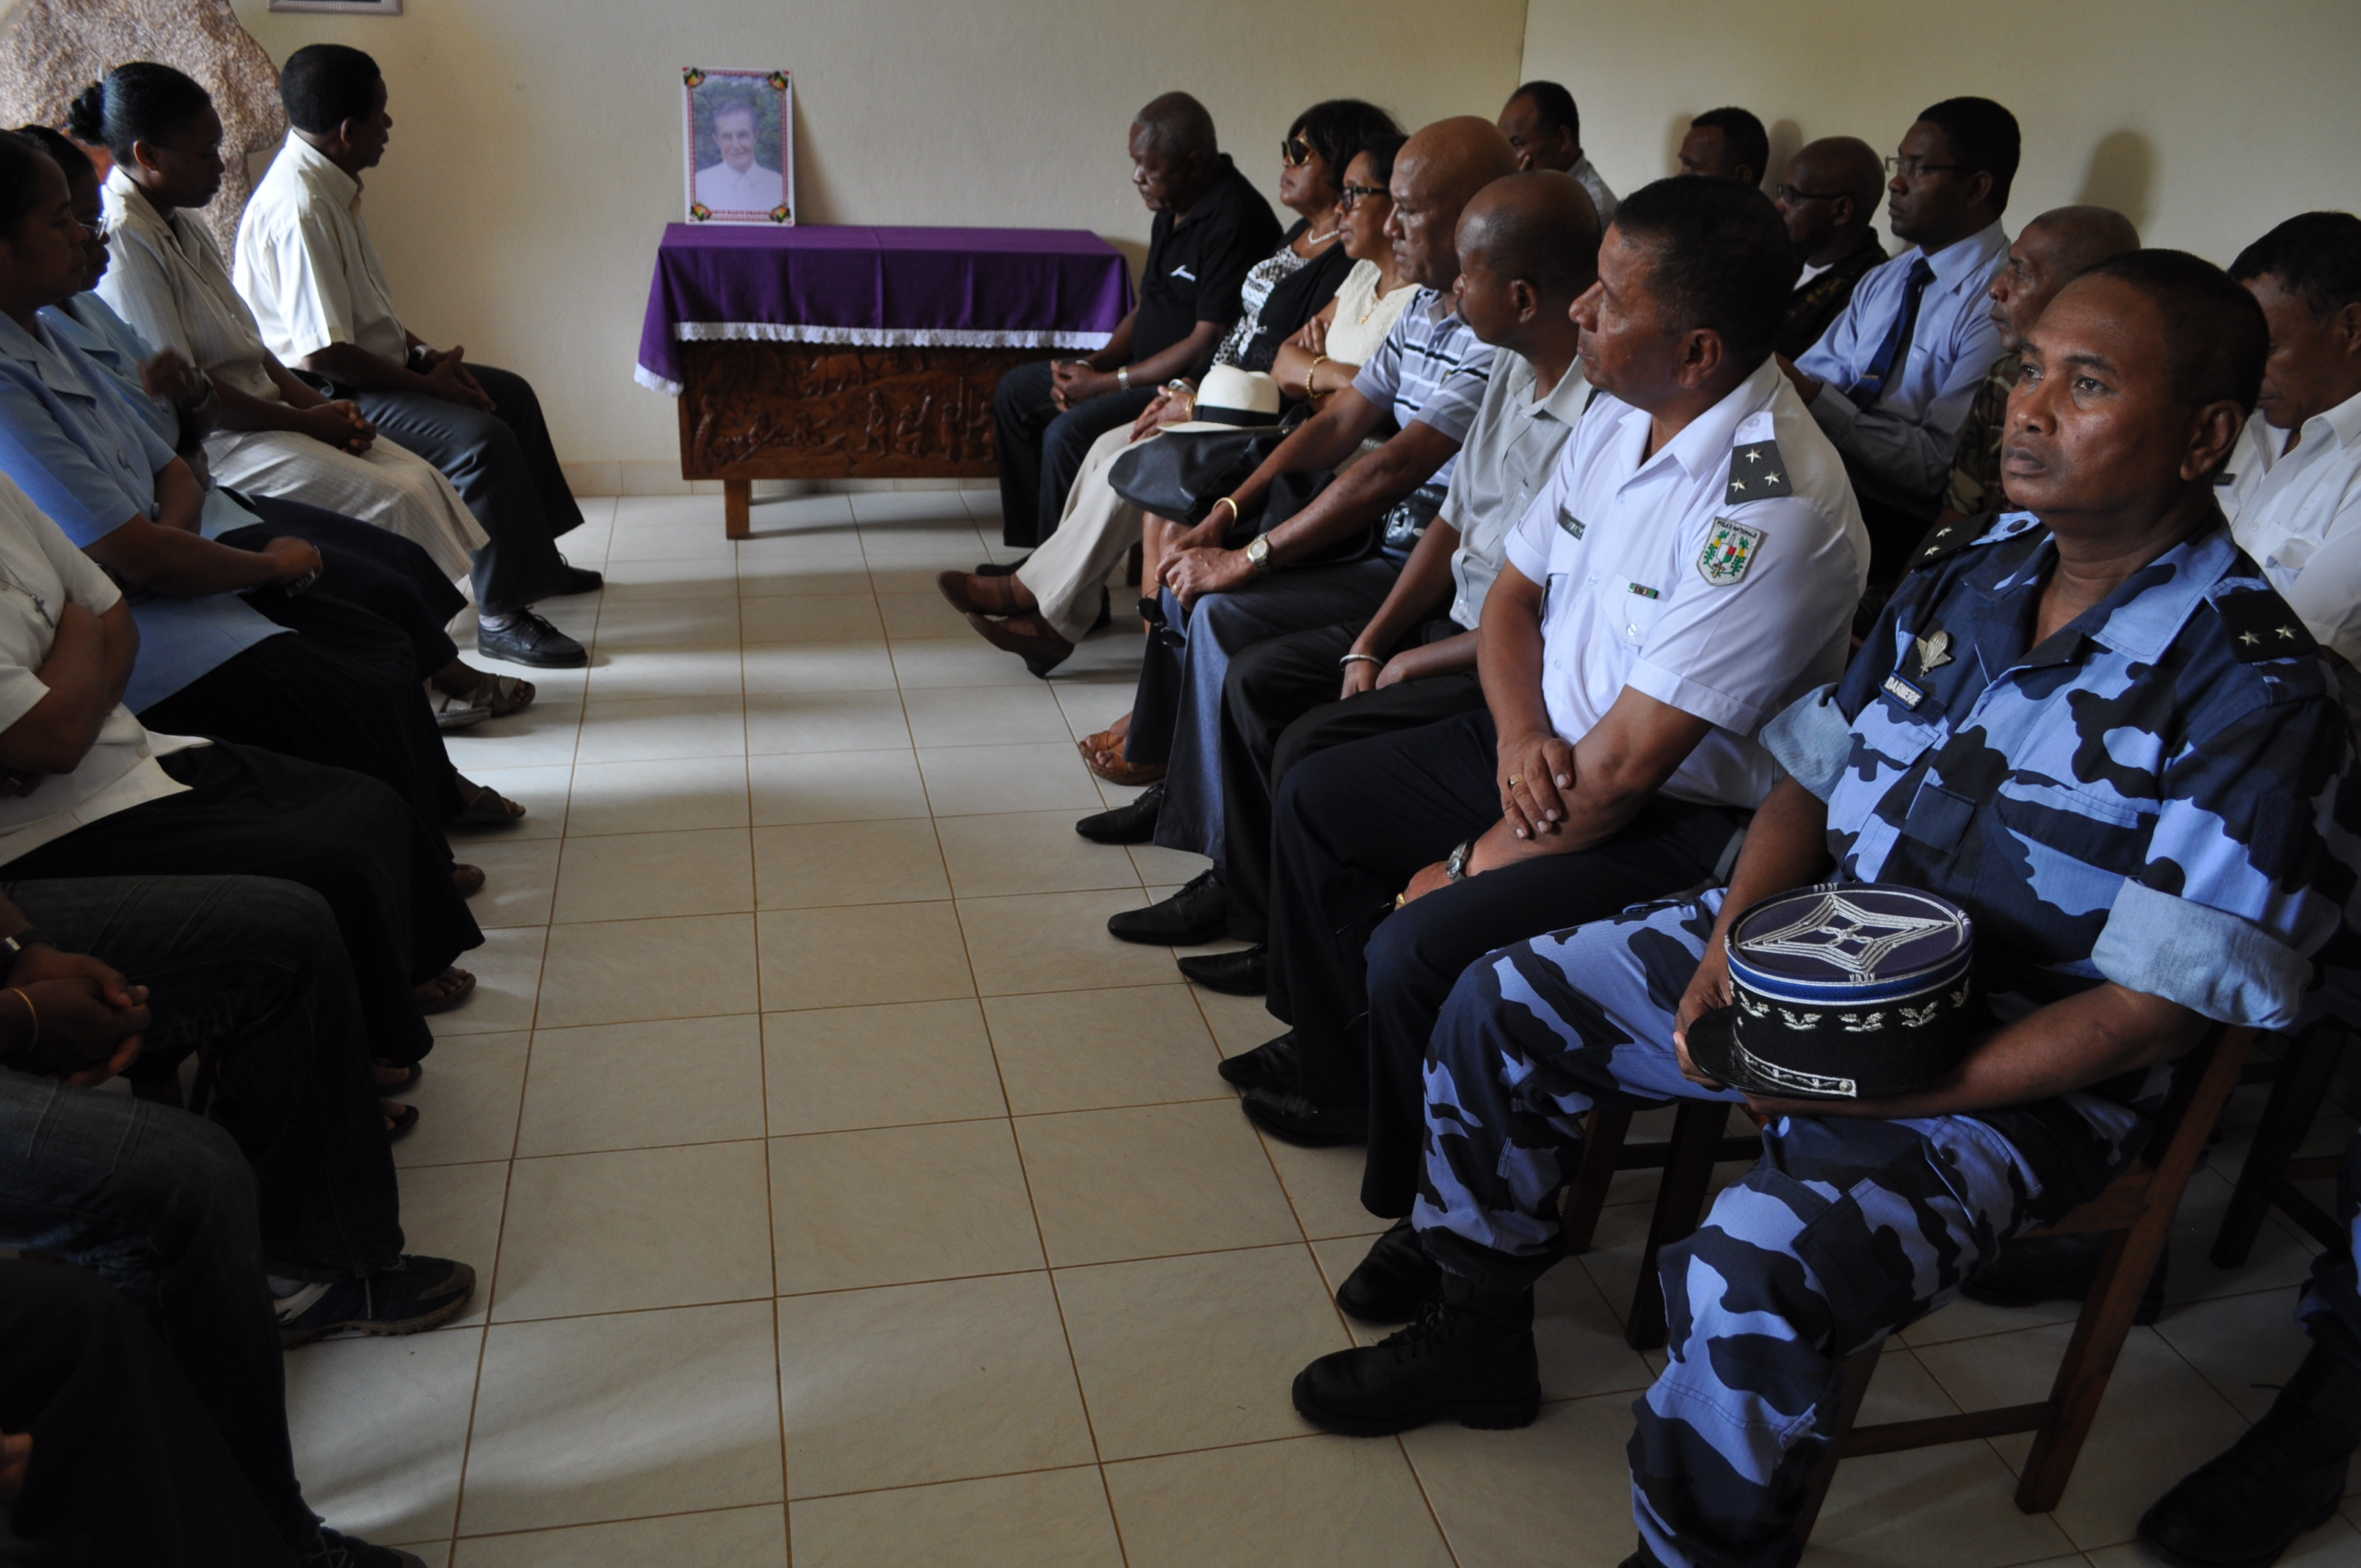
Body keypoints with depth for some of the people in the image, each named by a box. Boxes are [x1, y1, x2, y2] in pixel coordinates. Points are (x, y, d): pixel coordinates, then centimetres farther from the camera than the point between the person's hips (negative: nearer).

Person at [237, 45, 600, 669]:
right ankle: (502, 616, -20)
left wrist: (422, 352, 5)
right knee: (482, 438, -27)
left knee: (512, 393, 16)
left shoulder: (331, 184, 7)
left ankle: (537, 558, 26)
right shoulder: (299, 207, -25)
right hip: (327, 395, -11)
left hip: (373, 367, 11)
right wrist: (427, 383, -18)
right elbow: (323, 353, -28)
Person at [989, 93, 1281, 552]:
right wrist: (1094, 364, 0)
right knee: (1016, 390, 11)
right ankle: (1034, 548, 12)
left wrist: (1109, 382, -18)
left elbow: (1207, 345, -24)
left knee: (1069, 434, -27)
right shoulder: (1173, 208, 10)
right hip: (1149, 372, 11)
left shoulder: (1234, 218, -21)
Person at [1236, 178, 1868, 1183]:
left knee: (1419, 951, -25)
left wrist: (1469, 868, -14)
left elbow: (1623, 770, -26)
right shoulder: (1619, 413, -1)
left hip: (1678, 820, -9)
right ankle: (1337, 1063, 31)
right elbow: (1512, 598, 8)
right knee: (1315, 799, 12)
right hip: (1546, 749, 9)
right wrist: (1520, 733, -12)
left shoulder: (1773, 512, -28)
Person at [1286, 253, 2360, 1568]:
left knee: (1755, 1275, -32)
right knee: (1508, 1000, 1)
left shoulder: (2255, 695, -19)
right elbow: (1814, 775, 8)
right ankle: (1480, 1335, 21)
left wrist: (1872, 1091, -23)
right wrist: (1734, 935, -10)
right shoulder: (1963, 578, 2)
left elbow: (2151, 1008, -21)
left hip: (2013, 1077, -7)